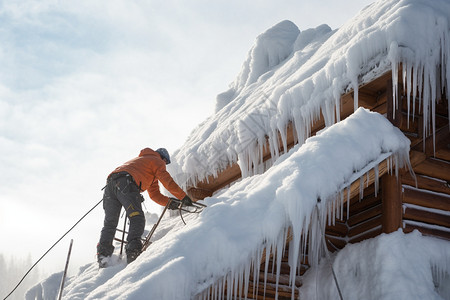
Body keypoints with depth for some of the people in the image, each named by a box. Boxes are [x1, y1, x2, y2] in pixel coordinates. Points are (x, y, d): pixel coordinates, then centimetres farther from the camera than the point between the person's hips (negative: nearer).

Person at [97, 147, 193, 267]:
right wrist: (183, 197, 11)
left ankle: (103, 253, -5)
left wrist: (169, 202, 33)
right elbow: (167, 181, 6)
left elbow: (154, 194, 41)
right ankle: (133, 251, -30)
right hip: (126, 184, -8)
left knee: (110, 223, 8)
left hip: (111, 183, 8)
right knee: (137, 219, -13)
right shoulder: (157, 161, 21)